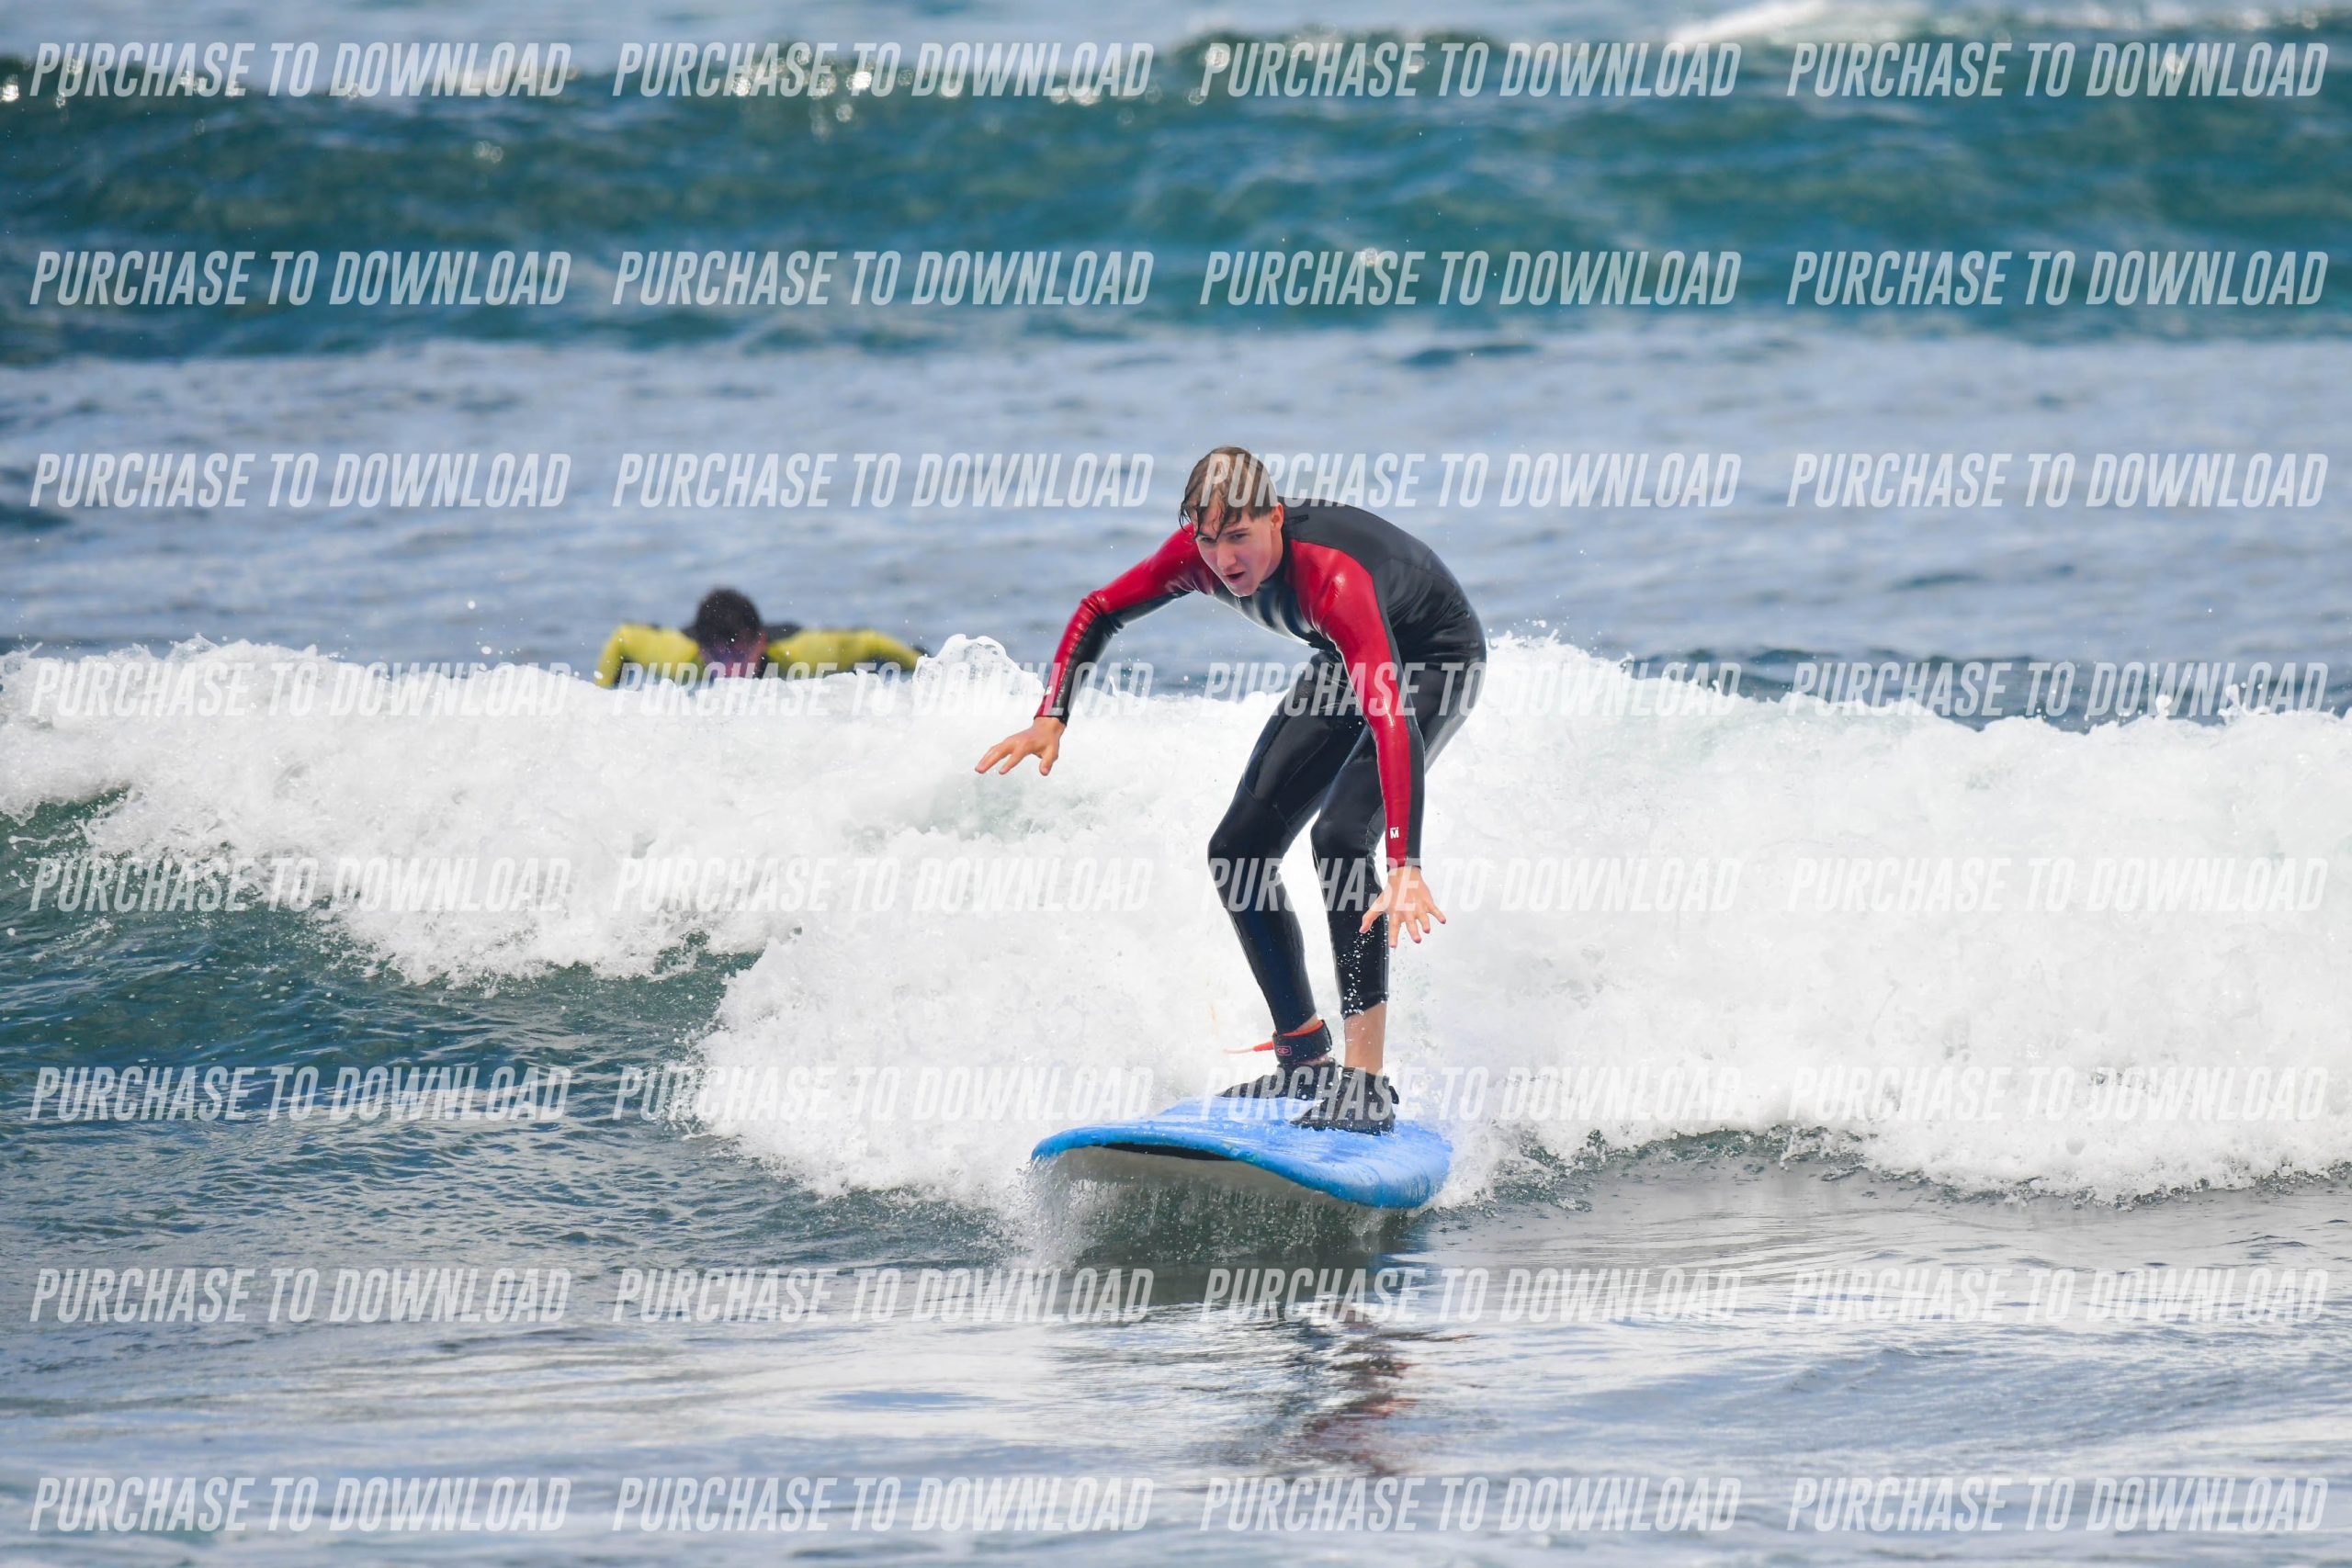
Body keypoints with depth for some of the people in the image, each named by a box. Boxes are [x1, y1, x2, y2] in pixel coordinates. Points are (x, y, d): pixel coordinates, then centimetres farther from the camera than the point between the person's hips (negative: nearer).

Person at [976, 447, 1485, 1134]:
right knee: (1239, 850, 0)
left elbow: (1390, 719, -53)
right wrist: (1050, 720, -21)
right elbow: (1097, 613, -5)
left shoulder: (1332, 577, -43)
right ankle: (1305, 1060, 13)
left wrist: (1405, 867, -63)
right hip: (1346, 661, 8)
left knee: (1340, 836, -29)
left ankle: (1367, 1085, -28)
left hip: (1434, 660, -8)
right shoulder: (1200, 553, -22)